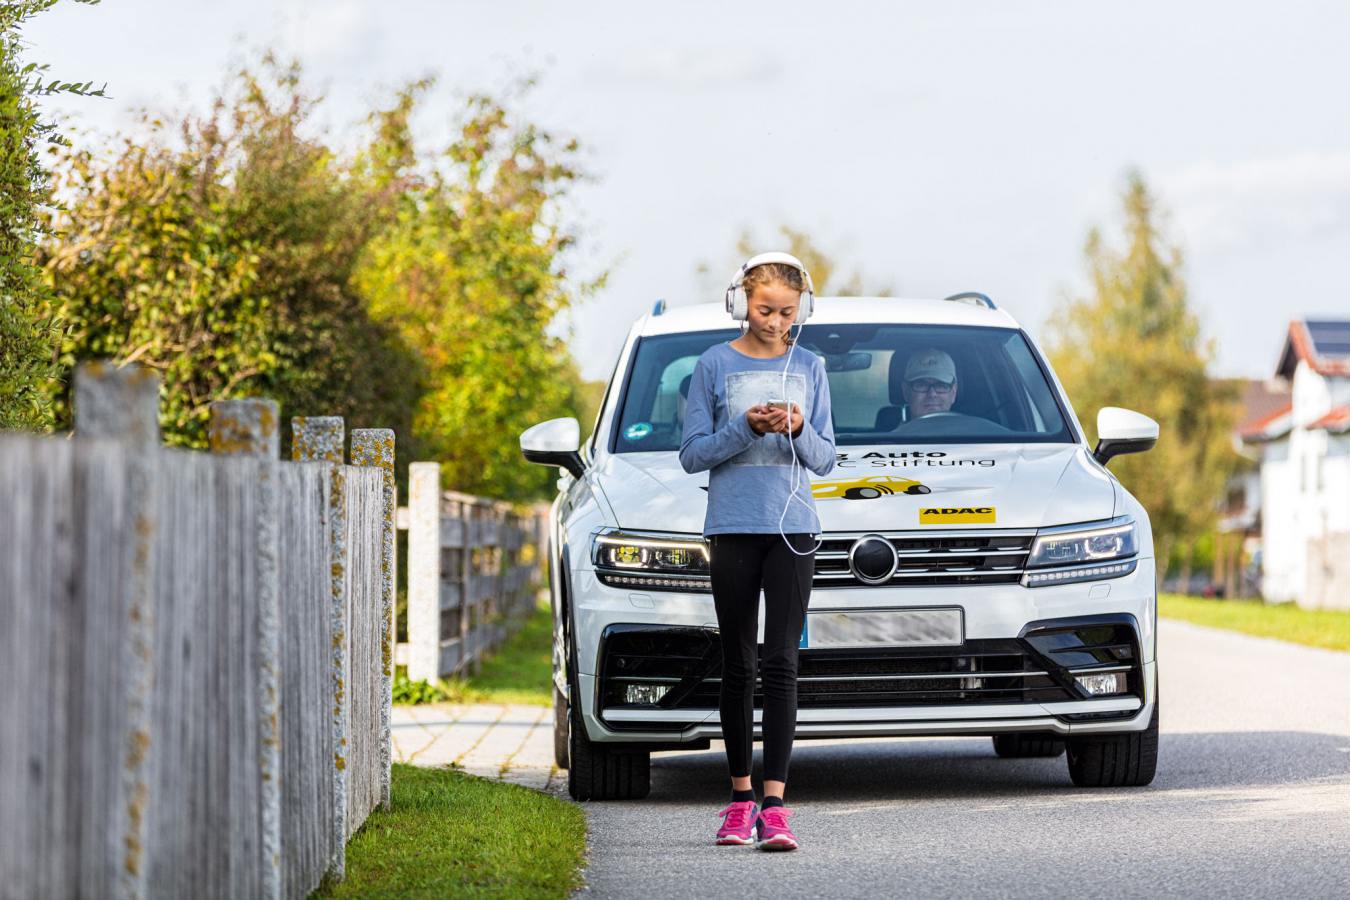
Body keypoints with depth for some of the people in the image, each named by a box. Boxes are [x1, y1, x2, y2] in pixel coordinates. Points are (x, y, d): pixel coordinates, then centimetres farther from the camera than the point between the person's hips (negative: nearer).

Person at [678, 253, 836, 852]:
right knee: (738, 667, 5)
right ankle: (741, 797, 14)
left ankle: (774, 804, -14)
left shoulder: (808, 368, 9)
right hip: (733, 529, 0)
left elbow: (826, 459, 9)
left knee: (781, 664, -9)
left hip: (792, 530, 0)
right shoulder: (715, 365, 4)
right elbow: (692, 454, 1)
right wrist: (744, 429, -14)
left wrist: (800, 432, -12)